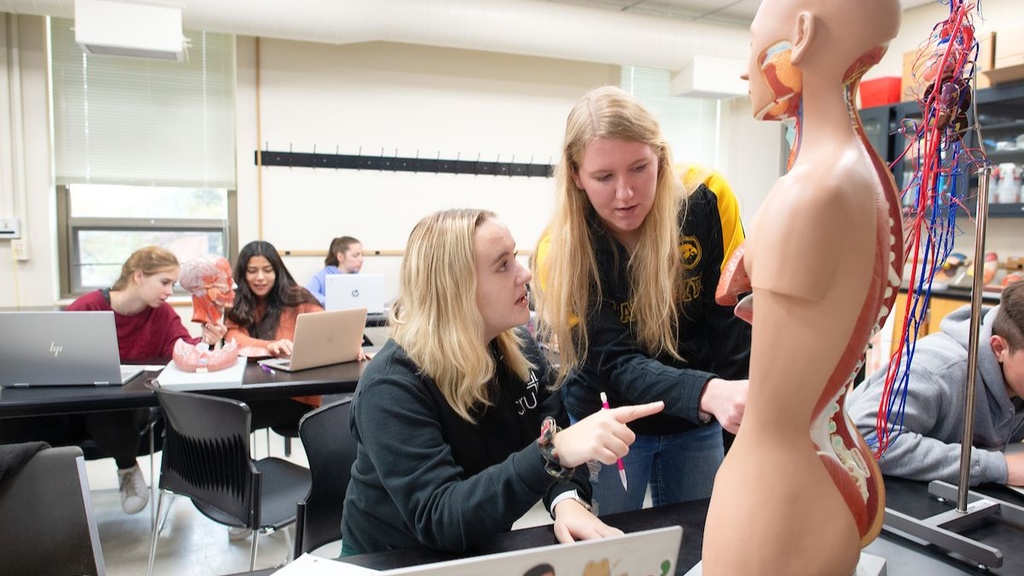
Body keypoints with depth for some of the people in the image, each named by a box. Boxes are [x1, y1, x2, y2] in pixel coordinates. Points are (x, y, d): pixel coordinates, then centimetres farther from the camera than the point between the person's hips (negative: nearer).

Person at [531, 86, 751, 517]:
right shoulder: (561, 250, -21)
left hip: (698, 425, 2)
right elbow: (616, 364, -27)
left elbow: (733, 317, -12)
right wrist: (707, 393, -44)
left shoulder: (707, 202, -18)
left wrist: (741, 404, -21)